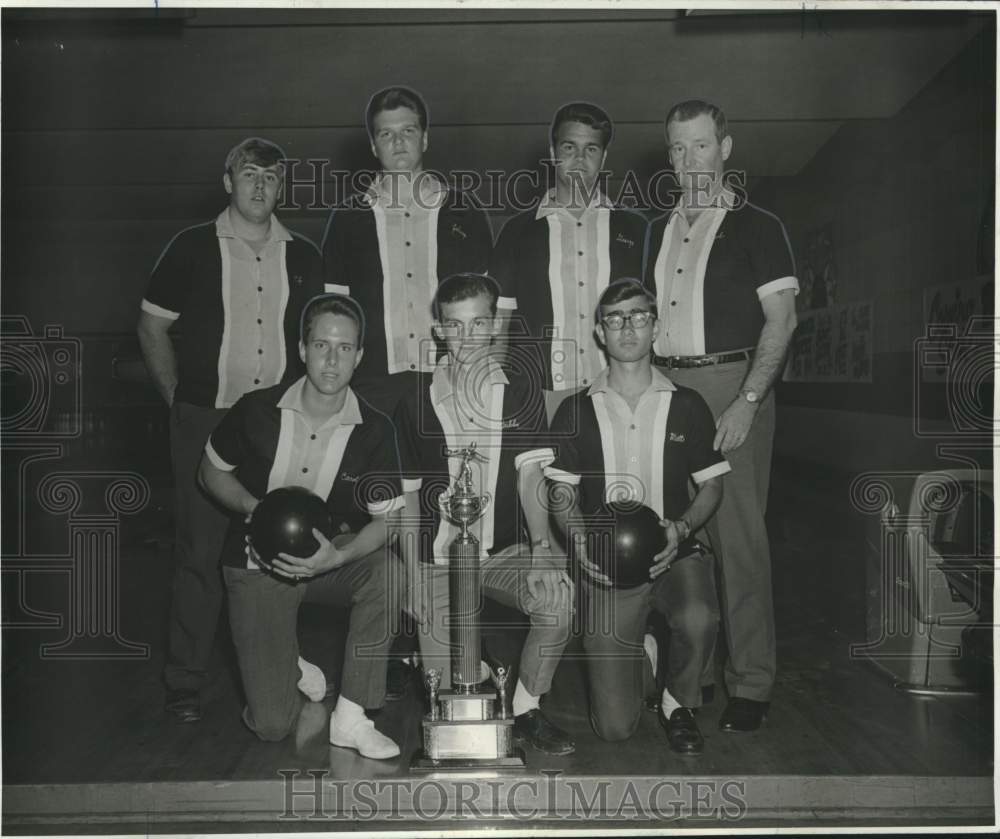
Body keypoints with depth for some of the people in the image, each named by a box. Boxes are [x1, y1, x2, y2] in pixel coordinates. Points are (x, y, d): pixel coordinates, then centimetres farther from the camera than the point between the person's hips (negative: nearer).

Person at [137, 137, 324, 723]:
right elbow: (152, 326, 8)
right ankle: (185, 683, 13)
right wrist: (177, 396, 2)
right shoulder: (192, 248, 3)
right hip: (206, 419, -2)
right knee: (201, 549, 0)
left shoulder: (303, 257, 10)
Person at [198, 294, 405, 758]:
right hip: (258, 564, -1)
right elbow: (211, 470, 5)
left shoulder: (374, 429, -11)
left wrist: (337, 557, -30)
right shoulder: (257, 410, -11)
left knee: (388, 572, -35)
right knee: (272, 725, -10)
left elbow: (388, 520, -11)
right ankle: (290, 665, 28)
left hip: (331, 558, 1)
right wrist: (252, 507, -15)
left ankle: (350, 718, -19)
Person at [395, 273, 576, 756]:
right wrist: (412, 579, -1)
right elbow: (409, 497, 5)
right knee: (447, 693, -11)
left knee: (559, 596, -29)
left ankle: (524, 711, -6)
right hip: (438, 558, 0)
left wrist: (541, 543, -25)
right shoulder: (416, 403, 2)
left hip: (506, 551, 1)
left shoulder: (521, 395, 3)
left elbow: (529, 473, -8)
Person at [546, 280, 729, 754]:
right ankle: (639, 656, 30)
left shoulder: (687, 406, 5)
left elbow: (711, 485, 8)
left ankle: (679, 704, -1)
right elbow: (562, 493, 5)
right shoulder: (576, 411, 4)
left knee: (698, 620, -36)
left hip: (674, 553, 1)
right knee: (614, 727, -6)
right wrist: (580, 539, -15)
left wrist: (681, 528, -11)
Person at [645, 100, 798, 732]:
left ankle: (752, 684, 5)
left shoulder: (755, 226, 2)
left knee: (738, 533, -6)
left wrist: (747, 401, -15)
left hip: (732, 385, -5)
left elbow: (782, 318, -5)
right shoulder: (660, 231, 18)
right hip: (664, 386, 5)